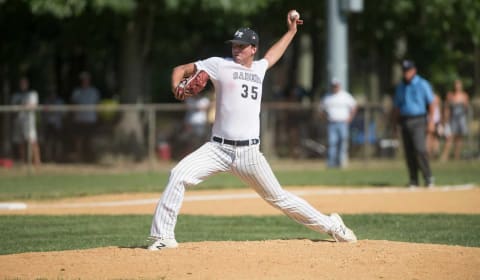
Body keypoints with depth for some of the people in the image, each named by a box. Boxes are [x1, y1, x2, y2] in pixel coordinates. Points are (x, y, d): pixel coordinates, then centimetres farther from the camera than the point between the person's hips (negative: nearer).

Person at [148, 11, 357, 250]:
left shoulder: (258, 69, 16)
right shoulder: (220, 65, 3)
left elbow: (272, 56, 39)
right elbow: (181, 70, 2)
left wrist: (291, 31, 42)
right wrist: (177, 88, -18)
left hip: (249, 153, 2)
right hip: (218, 149, -2)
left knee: (278, 198, 6)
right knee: (178, 175, -23)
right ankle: (162, 237, -18)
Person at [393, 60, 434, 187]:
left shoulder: (422, 84, 0)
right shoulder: (400, 87, 14)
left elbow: (431, 103, -2)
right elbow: (396, 107, 18)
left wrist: (431, 121, -9)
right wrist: (395, 123, 12)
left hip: (418, 121, -5)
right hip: (405, 122, 5)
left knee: (420, 149, -17)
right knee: (409, 152, 3)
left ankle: (428, 178, -10)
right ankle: (413, 181, 7)